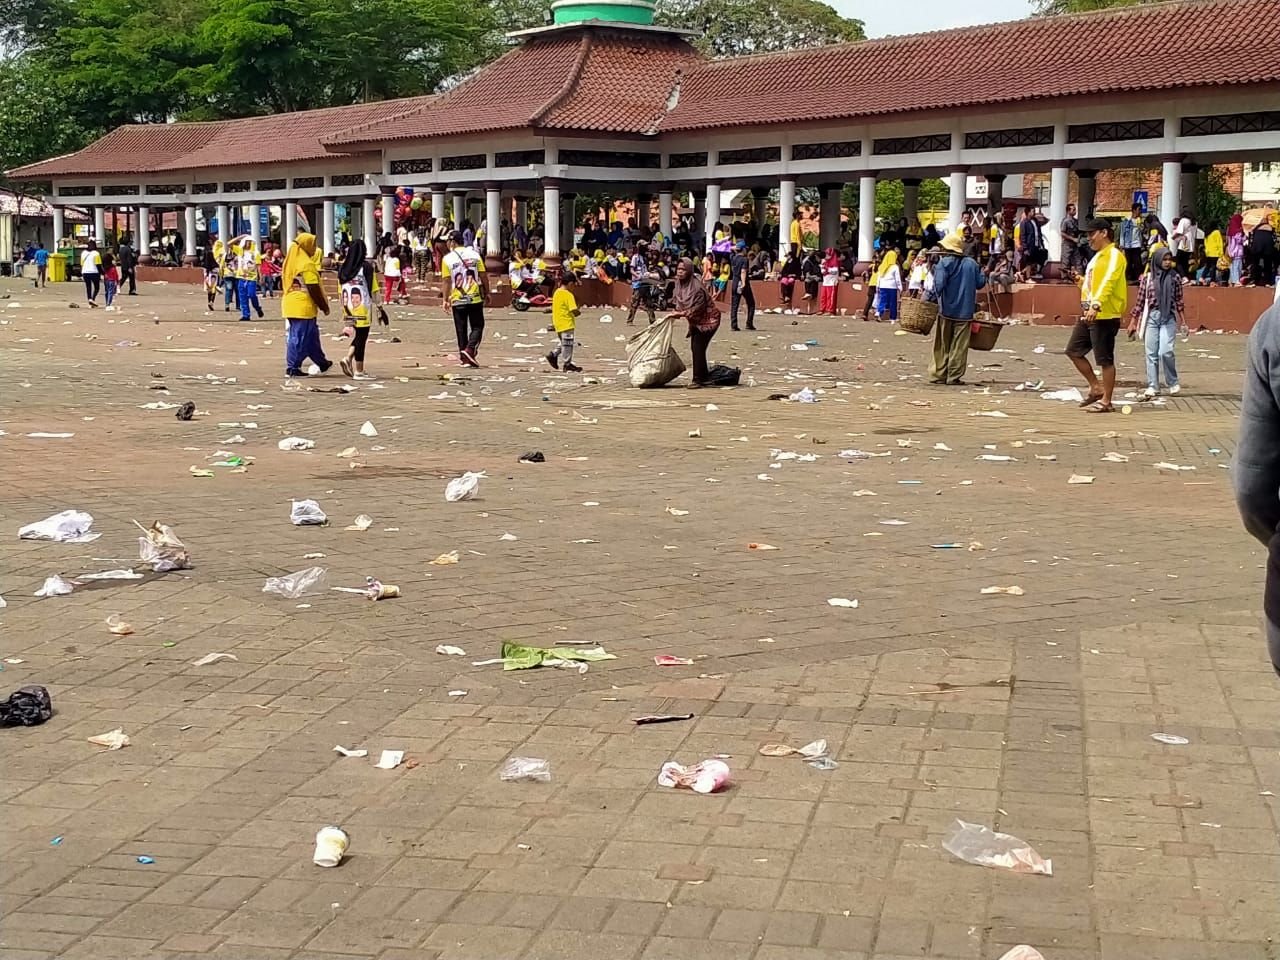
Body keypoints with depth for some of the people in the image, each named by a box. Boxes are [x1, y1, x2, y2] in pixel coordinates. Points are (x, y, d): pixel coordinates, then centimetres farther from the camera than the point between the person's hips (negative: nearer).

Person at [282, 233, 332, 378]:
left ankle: (322, 362, 29)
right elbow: (313, 289, -17)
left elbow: (282, 284, 18)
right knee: (300, 337, -2)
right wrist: (324, 306, -8)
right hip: (303, 306, -9)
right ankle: (292, 368, 1)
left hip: (290, 304, 9)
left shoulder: (289, 261, 13)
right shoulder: (307, 264, -15)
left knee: (311, 335, 18)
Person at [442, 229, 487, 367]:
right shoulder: (474, 254, 1)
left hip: (457, 299, 0)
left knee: (461, 329, 8)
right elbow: (483, 276, 1)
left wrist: (446, 299, 7)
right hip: (475, 298, 0)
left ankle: (464, 358, 10)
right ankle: (470, 349, -16)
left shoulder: (447, 259, -3)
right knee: (477, 326, 7)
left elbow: (447, 281, -2)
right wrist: (487, 293, 11)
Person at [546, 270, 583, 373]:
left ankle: (553, 355, 13)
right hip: (567, 324, -8)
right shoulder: (568, 295, -18)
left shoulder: (556, 293, 8)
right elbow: (574, 310, -22)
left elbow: (554, 308, 15)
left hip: (558, 324, 8)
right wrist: (578, 312, -1)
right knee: (567, 344, 1)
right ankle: (568, 365, 7)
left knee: (564, 343, 22)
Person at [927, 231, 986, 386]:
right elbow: (980, 283, 7)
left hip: (946, 310, -2)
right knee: (959, 346, 3)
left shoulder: (944, 263, -8)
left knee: (942, 345, 9)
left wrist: (930, 296, -6)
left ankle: (938, 375, 12)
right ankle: (954, 377, 1)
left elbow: (938, 285, -20)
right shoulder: (971, 263, 4)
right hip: (965, 312, 2)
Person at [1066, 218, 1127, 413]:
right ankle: (1096, 388, 21)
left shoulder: (1114, 256, -11)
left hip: (1105, 316, -10)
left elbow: (1108, 282, -25)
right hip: (1088, 315, 10)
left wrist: (1096, 305, -34)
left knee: (1105, 360, -3)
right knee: (1073, 350, 12)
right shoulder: (1098, 256, 19)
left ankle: (1106, 402, 5)